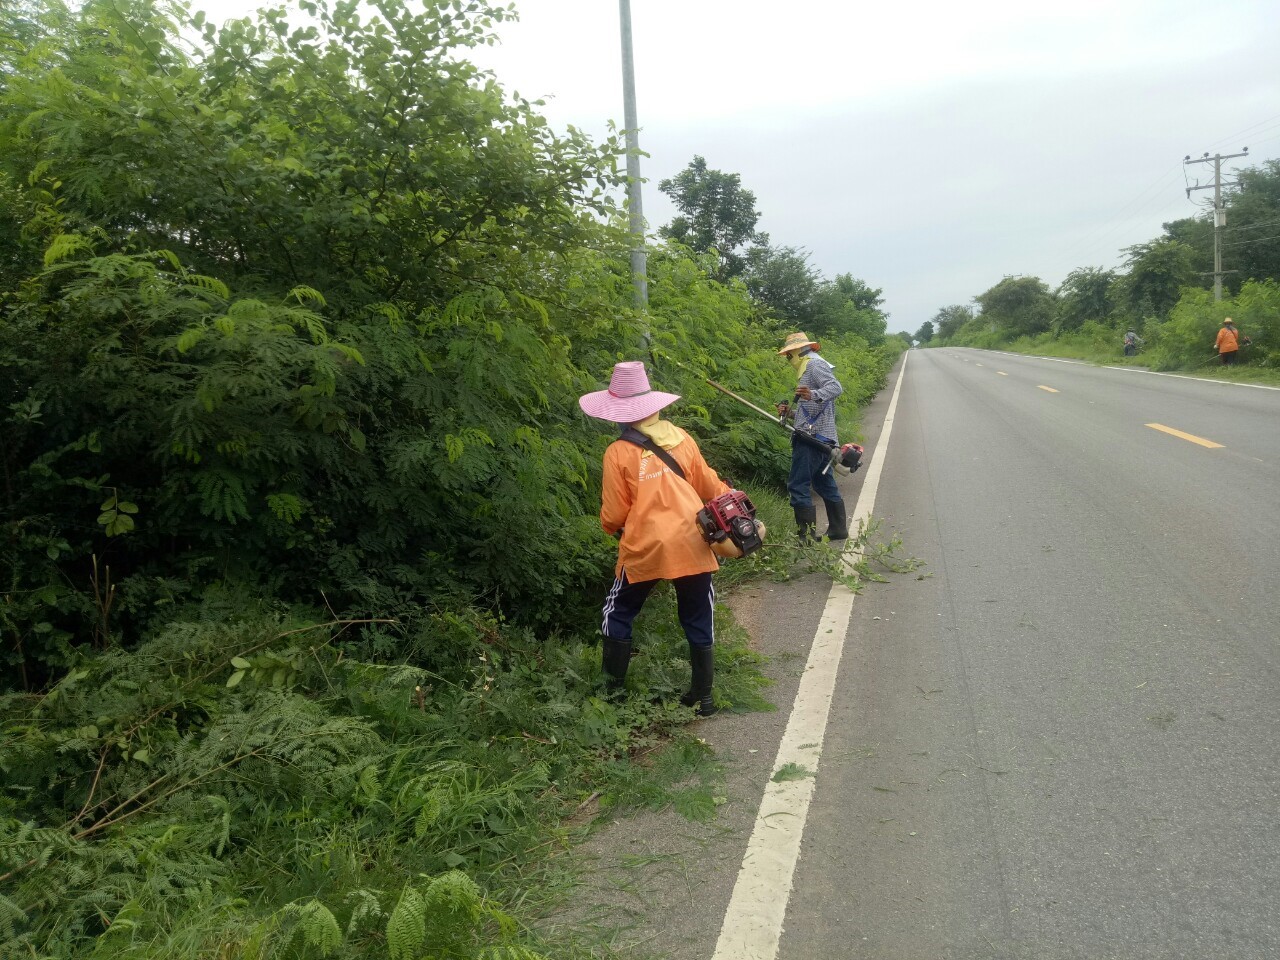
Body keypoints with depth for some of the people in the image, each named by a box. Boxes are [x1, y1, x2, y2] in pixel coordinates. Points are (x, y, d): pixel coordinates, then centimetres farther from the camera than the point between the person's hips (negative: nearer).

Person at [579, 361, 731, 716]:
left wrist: (611, 527, 20)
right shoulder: (681, 439, 4)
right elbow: (710, 486, 12)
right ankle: (702, 697, 20)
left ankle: (613, 689, 22)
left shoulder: (618, 453, -5)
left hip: (645, 549, -3)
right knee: (699, 621, 15)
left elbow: (613, 515, -2)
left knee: (617, 613, 18)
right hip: (692, 544, 3)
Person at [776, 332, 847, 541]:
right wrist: (790, 411, 19)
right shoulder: (809, 367, 24)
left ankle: (808, 536, -12)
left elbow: (836, 387, -25)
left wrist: (814, 395, -42)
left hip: (812, 437, -11)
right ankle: (838, 530, 25)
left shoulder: (814, 364, -8)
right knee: (824, 484, 17)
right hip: (821, 437, 11)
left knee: (797, 486, -11)